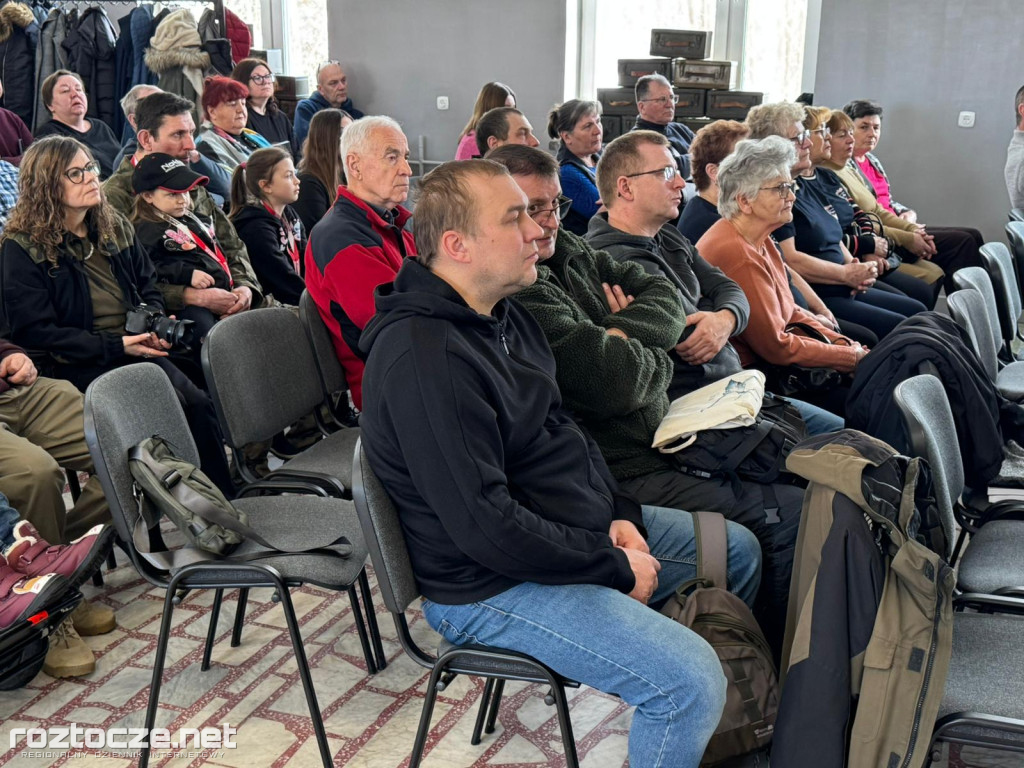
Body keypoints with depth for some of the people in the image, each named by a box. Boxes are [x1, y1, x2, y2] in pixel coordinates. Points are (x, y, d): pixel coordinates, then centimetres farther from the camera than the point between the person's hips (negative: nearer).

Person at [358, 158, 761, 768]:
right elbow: (485, 527, -29)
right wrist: (614, 567, -19)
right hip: (495, 583, -10)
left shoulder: (505, 313, 6)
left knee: (737, 549, 18)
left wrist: (619, 512, 1)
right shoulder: (423, 359, -28)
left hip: (585, 528, 11)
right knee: (690, 683, -24)